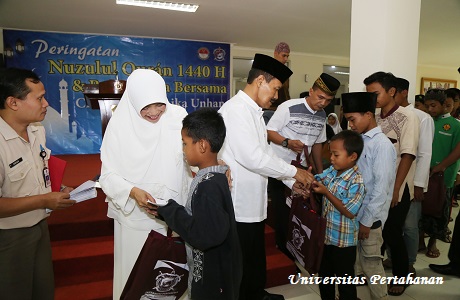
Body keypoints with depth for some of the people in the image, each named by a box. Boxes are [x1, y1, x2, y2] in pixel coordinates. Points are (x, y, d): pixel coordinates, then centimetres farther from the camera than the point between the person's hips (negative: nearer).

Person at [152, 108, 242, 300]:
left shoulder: (208, 185, -29)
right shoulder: (212, 178, 0)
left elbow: (203, 235, -32)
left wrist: (168, 209, -22)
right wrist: (165, 211, -2)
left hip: (212, 276, -8)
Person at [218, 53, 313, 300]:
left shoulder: (254, 111, 12)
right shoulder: (235, 109, -20)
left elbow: (265, 152, 15)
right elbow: (253, 158, -27)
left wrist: (291, 181, 8)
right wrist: (294, 172, -15)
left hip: (254, 201, 10)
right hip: (239, 204, -10)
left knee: (256, 256, 26)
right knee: (240, 264, 9)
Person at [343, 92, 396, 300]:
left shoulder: (382, 145, -15)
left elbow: (381, 188, -18)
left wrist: (367, 221, -16)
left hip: (369, 217, -7)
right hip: (353, 213, 7)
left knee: (371, 265, 7)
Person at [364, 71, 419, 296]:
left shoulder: (407, 117, -8)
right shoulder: (375, 118, 7)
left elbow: (407, 156, -13)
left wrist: (395, 190, -16)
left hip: (397, 188, -4)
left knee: (392, 234, 3)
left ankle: (401, 276, 26)